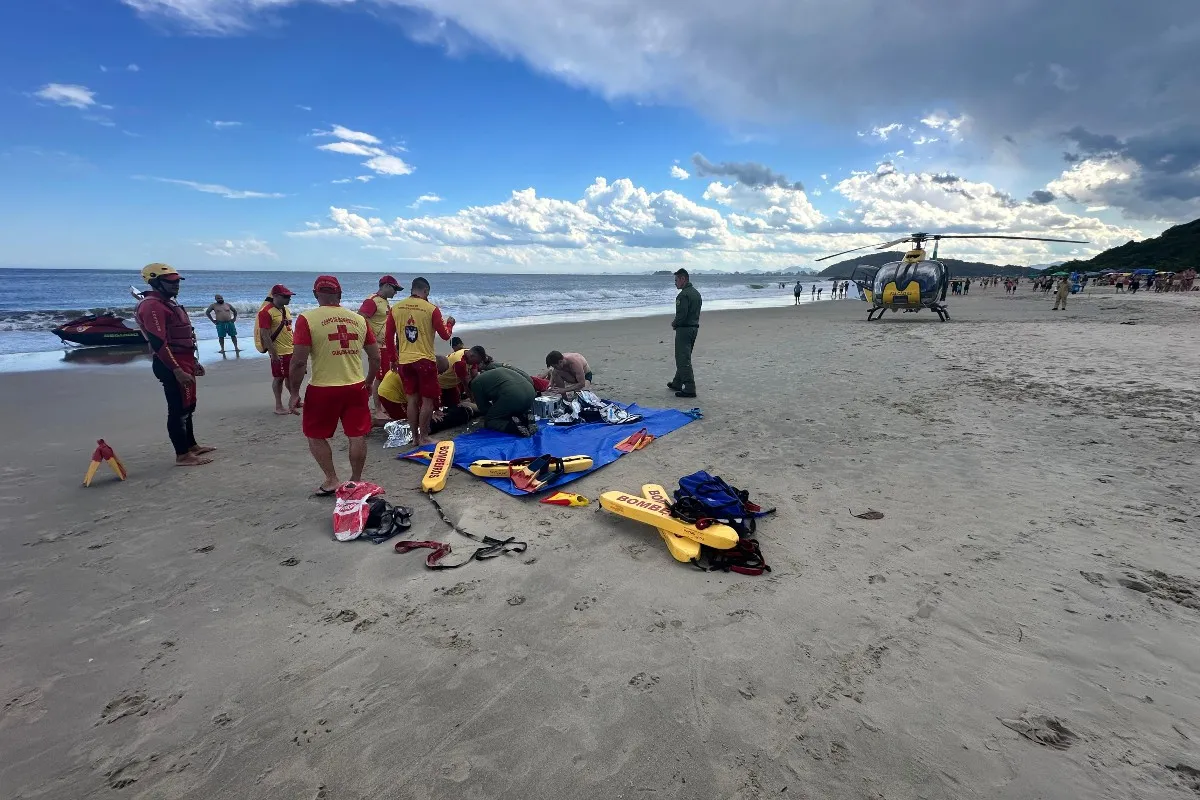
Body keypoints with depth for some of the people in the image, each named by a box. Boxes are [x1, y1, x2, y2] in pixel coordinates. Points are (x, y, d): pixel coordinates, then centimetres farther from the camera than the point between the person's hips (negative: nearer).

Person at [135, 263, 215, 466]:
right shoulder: (152, 306, -16)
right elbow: (158, 343, -23)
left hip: (183, 362, 11)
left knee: (187, 407, 18)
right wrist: (177, 370, -27)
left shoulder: (168, 302, 17)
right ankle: (183, 455, 0)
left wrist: (193, 362, 24)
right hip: (172, 366, -11)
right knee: (178, 409, -6)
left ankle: (191, 446, 29)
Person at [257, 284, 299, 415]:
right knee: (278, 378, 2)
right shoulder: (266, 311, -15)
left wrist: (295, 346, 19)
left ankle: (295, 399, 30)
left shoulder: (285, 309, 12)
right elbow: (265, 335, -18)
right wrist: (273, 353, -20)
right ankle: (278, 406, 12)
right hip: (279, 353, -7)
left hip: (291, 350, 8)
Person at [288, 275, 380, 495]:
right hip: (356, 387, 3)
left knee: (315, 436, 16)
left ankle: (331, 481, 17)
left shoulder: (307, 319, -8)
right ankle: (356, 481, 20)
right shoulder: (359, 319, 4)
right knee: (357, 436, 11)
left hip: (323, 389, -3)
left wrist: (294, 393, -2)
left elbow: (299, 361, -12)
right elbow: (376, 357, 7)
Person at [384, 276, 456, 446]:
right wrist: (449, 323, 18)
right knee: (428, 400, 6)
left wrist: (393, 359, 18)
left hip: (404, 361, 5)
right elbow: (445, 335, -3)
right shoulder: (431, 309, -8)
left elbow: (388, 336, 7)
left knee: (412, 399, 13)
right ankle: (424, 437, 9)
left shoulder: (396, 308, 3)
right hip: (425, 360, -4)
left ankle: (414, 437, 20)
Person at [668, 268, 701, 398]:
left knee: (683, 359, -8)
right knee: (683, 357, 20)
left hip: (684, 329, -10)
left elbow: (682, 314, -24)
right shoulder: (696, 293, 14)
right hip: (694, 327, 10)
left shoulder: (683, 295, -19)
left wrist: (674, 323, -5)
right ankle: (677, 383, 32)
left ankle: (689, 389, -10)